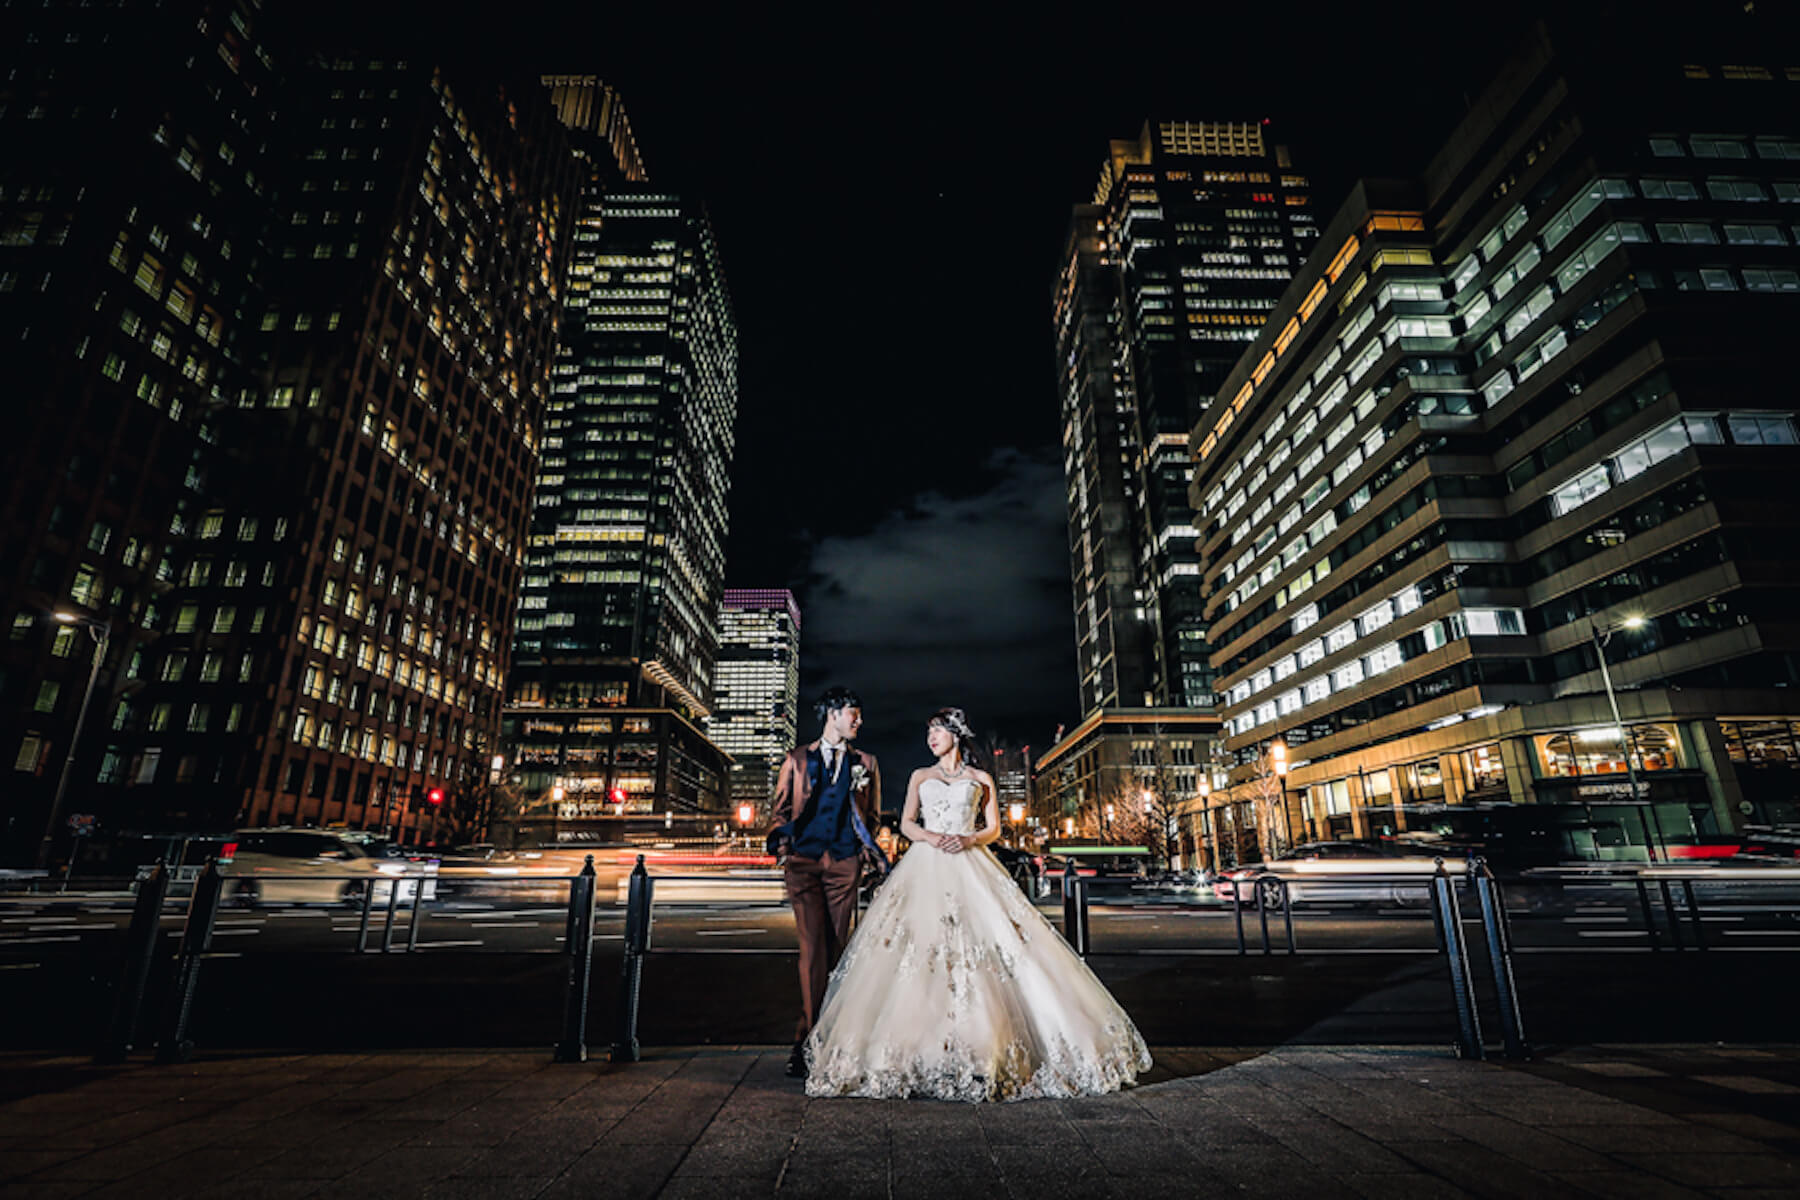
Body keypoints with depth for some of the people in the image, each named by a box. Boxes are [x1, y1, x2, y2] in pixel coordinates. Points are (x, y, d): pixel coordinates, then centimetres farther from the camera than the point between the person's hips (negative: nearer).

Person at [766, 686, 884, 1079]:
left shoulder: (865, 763, 16)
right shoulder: (797, 759, 12)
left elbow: (873, 814, 20)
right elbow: (779, 808, 13)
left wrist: (867, 845, 6)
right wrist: (783, 847, 1)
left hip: (844, 861, 2)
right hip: (803, 860, -1)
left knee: (835, 946, 2)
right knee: (813, 946, -8)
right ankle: (810, 1037, -3)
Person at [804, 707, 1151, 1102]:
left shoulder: (981, 779, 13)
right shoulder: (920, 776, 16)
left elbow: (993, 827, 10)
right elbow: (906, 823, 10)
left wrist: (969, 839, -10)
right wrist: (930, 837, -9)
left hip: (970, 866, -1)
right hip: (927, 866, 1)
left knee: (981, 948, -10)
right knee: (918, 950, -9)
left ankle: (984, 1046, -3)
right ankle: (916, 1048, -4)